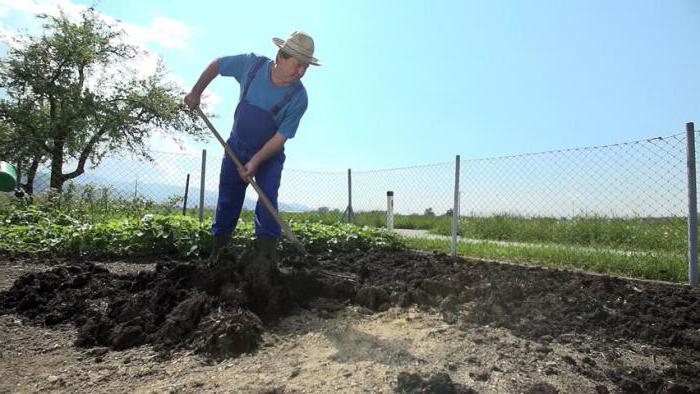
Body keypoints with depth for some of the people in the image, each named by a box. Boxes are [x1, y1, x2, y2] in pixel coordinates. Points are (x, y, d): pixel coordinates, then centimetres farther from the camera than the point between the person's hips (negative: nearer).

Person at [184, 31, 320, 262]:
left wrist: (256, 161, -25)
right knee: (227, 202, 9)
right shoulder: (252, 64, -15)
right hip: (236, 147, 2)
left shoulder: (298, 98, -22)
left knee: (267, 203, -15)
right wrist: (196, 93, 6)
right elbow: (216, 65, 4)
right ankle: (216, 255, 24)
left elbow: (281, 137, -20)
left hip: (269, 156, -2)